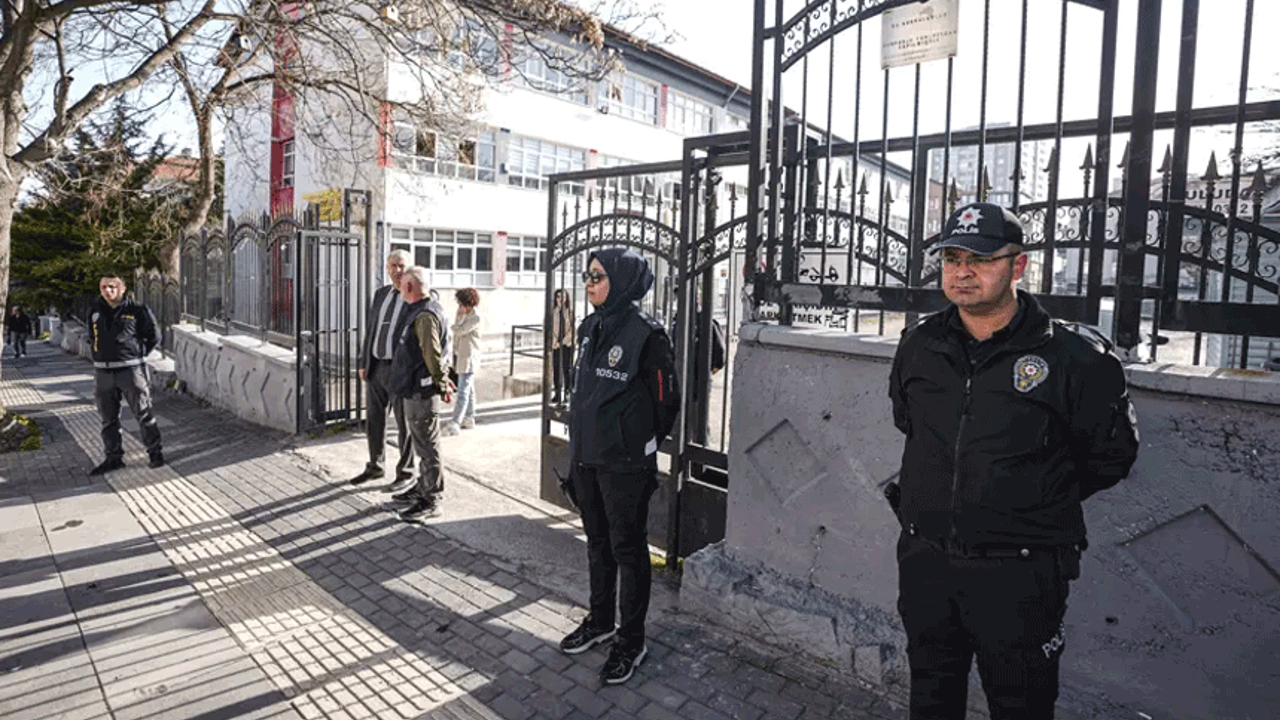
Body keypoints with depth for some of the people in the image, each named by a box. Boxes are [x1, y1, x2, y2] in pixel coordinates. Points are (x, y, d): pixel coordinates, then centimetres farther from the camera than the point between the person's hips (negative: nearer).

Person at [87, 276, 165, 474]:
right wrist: (98, 354, 14)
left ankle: (155, 452, 13)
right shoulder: (96, 311, 11)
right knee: (108, 418, 10)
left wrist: (138, 354, -1)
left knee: (143, 413, 1)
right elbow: (92, 337, 27)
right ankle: (114, 457, 21)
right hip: (103, 372, 5)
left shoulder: (136, 310, -4)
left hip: (131, 370, -5)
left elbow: (154, 337, 3)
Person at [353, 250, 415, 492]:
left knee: (404, 424, 4)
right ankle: (374, 466, 34)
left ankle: (406, 474, 17)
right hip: (376, 366, 6)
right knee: (374, 419, 17)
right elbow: (370, 328, 15)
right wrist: (364, 363, 11)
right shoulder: (380, 293, 11)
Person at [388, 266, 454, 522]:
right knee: (421, 442, 20)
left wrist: (442, 385, -16)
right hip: (414, 389, 11)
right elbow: (437, 353, 20)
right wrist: (443, 379, 20)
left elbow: (433, 355, -22)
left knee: (427, 445, -4)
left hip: (421, 390, -11)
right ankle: (423, 488, 33)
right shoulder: (418, 311, 15)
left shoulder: (424, 316, -20)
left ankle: (431, 501, 3)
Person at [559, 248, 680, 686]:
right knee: (598, 542, 20)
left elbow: (665, 400, -11)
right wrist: (580, 442, 16)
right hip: (586, 456, 8)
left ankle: (631, 641, 22)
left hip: (625, 464, -7)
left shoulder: (646, 333, -16)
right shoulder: (590, 329, 8)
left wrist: (641, 445, -1)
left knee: (628, 548, 6)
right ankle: (600, 621, 39)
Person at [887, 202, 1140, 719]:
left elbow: (1112, 455, 2)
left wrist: (1041, 502, 7)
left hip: (1018, 575, -3)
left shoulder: (1073, 356, -12)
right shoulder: (918, 345, 1)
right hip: (924, 561, 4)